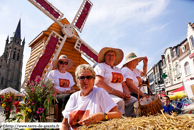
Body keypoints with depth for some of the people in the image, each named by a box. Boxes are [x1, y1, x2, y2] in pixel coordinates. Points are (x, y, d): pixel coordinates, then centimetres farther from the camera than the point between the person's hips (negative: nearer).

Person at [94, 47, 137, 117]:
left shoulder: (118, 69, 27)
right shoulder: (100, 66, 4)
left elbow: (123, 84, 24)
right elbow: (98, 82, -13)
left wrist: (127, 93, 1)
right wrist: (114, 91, -17)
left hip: (120, 95, 7)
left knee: (135, 101, -18)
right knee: (119, 102, -35)